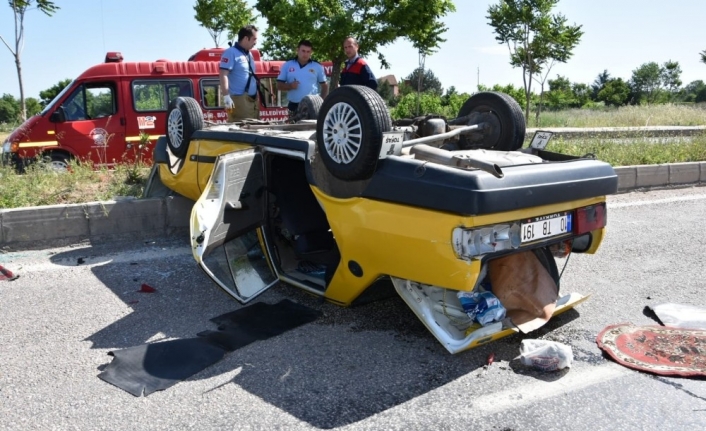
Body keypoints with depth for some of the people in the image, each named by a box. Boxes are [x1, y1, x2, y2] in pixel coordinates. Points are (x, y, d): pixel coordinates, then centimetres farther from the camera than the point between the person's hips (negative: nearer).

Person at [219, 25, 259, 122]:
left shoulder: (249, 54, 18)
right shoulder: (231, 53, -8)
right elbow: (223, 75, -16)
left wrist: (257, 95, 22)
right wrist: (226, 96, -25)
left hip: (252, 99, 9)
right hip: (239, 99, -9)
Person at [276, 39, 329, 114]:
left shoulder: (317, 66, 7)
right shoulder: (287, 65, 7)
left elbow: (325, 86, 13)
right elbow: (279, 85, 7)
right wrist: (290, 86, -14)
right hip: (294, 106, 1)